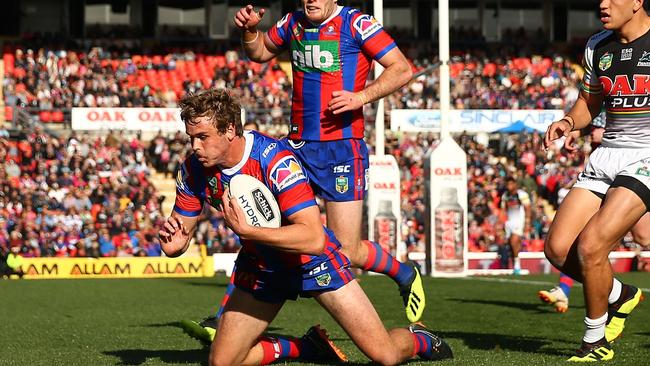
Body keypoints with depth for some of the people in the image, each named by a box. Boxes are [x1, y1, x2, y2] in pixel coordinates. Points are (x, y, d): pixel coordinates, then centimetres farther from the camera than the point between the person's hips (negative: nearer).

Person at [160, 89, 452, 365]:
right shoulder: (194, 170, -14)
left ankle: (418, 340, 28)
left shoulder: (274, 160, -32)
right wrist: (173, 244, -28)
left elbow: (314, 238, -39)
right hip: (259, 267, 5)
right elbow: (181, 236, -3)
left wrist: (245, 230, -45)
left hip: (312, 261, -5)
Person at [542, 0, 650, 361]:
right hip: (607, 155, 7)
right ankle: (618, 295, 24)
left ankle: (595, 341, 2)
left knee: (590, 246, -18)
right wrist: (568, 121, 1)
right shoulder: (598, 47, 10)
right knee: (557, 248, -3)